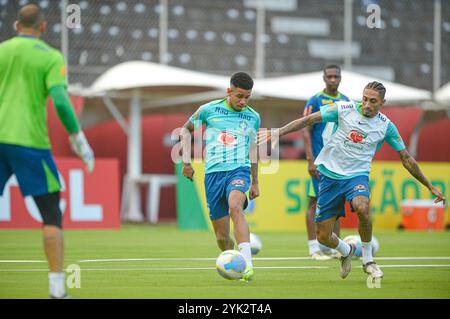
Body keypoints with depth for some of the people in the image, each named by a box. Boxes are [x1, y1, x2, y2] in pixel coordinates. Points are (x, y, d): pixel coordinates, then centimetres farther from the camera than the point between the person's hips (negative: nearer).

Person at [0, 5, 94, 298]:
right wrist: (78, 139, -4)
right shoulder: (51, 57, 1)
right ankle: (57, 288, -3)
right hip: (29, 141, -3)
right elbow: (60, 101, -12)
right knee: (52, 215, 5)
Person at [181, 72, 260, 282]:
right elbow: (186, 129, 19)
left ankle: (247, 264, -45)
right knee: (222, 236, 0)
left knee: (235, 207, -34)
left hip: (239, 170, -1)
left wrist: (255, 183, 26)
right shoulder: (209, 110, 3)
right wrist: (186, 161, 11)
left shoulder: (253, 118, 9)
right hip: (213, 172, 1)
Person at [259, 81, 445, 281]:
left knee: (362, 207, -36)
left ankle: (368, 260, -14)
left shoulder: (386, 126, -2)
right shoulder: (345, 109, -6)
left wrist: (430, 187, 10)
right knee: (323, 236, -1)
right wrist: (279, 132, -11)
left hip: (357, 176, -1)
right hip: (330, 175, 1)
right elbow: (308, 120, -2)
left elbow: (406, 158, 7)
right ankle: (346, 251, 36)